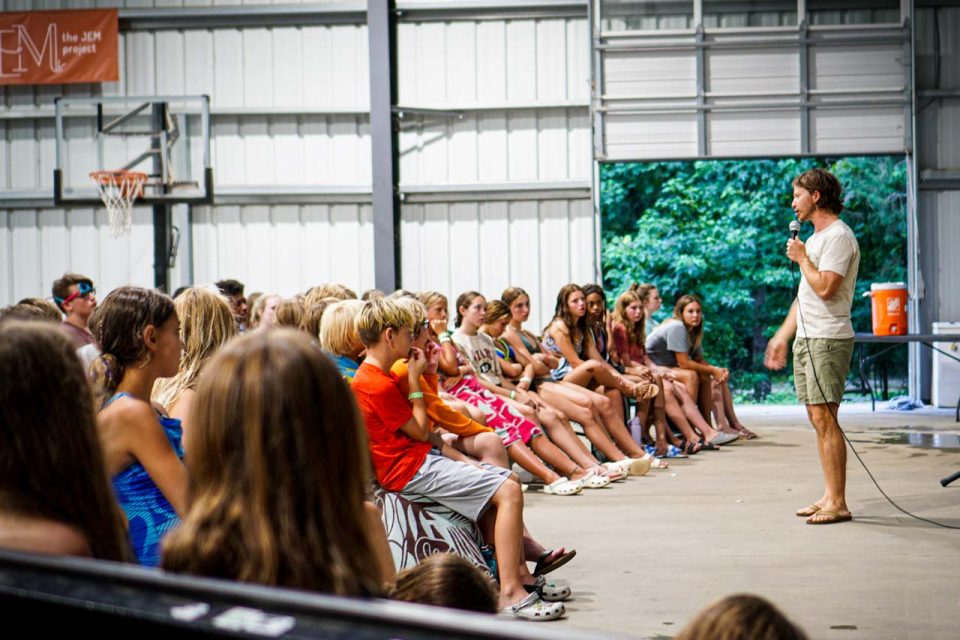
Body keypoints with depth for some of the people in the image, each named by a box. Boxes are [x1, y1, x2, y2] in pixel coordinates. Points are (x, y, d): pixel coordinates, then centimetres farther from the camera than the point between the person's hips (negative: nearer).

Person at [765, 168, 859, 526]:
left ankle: (838, 504, -10)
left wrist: (801, 258, -8)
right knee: (817, 418, 9)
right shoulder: (815, 238, 20)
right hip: (806, 338, 10)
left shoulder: (839, 236, -11)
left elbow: (825, 288, -23)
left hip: (828, 339, -10)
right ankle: (829, 497, 13)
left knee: (824, 417, -11)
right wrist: (782, 335, 23)